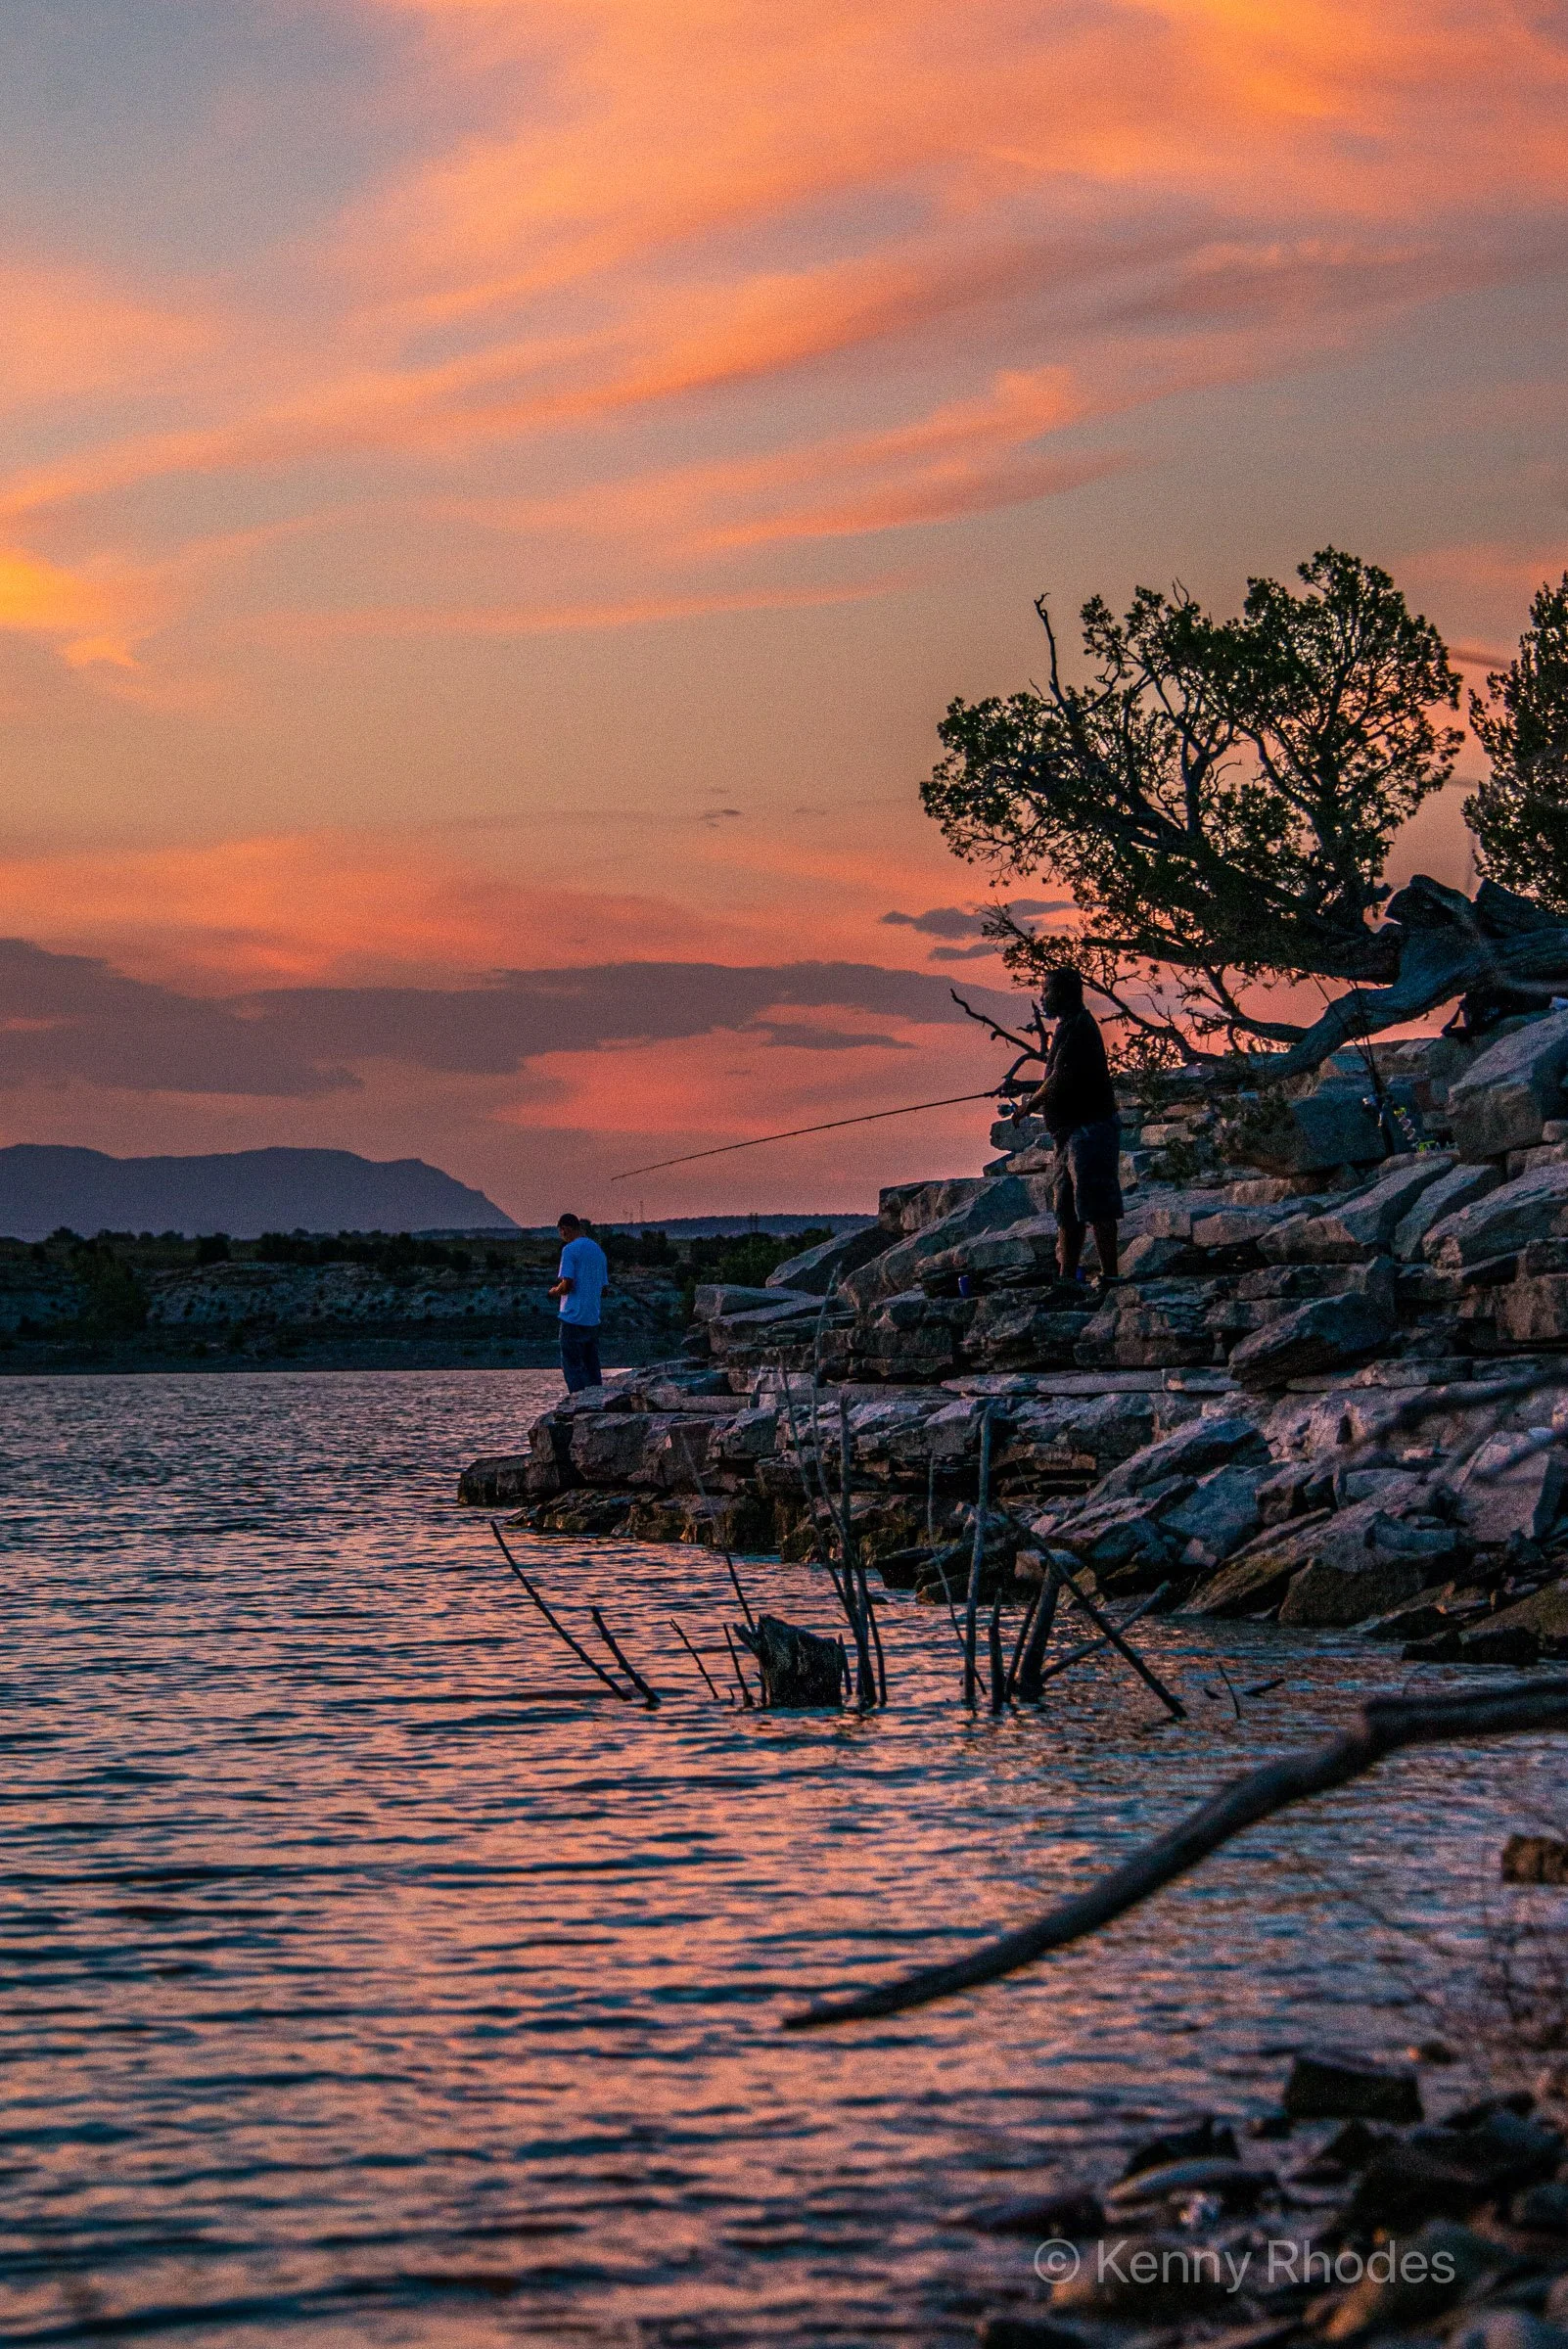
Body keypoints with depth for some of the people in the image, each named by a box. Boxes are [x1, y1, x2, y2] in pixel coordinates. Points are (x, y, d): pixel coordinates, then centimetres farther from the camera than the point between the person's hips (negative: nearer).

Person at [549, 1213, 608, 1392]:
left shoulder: (570, 1250, -8)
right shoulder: (599, 1251, 16)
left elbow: (566, 1285, -15)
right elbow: (603, 1288, 18)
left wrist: (554, 1291, 4)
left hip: (573, 1317, -7)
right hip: (593, 1320, 7)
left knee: (572, 1364, -4)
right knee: (592, 1365, 10)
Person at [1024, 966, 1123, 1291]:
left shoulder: (1079, 1026, -12)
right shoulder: (1069, 1027, 20)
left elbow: (1061, 1079, -17)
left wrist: (1030, 1105, -6)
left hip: (1090, 1127, -11)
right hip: (1072, 1130, 11)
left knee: (1095, 1206, -12)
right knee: (1067, 1210, 11)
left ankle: (1109, 1276, -13)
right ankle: (1066, 1276, 14)